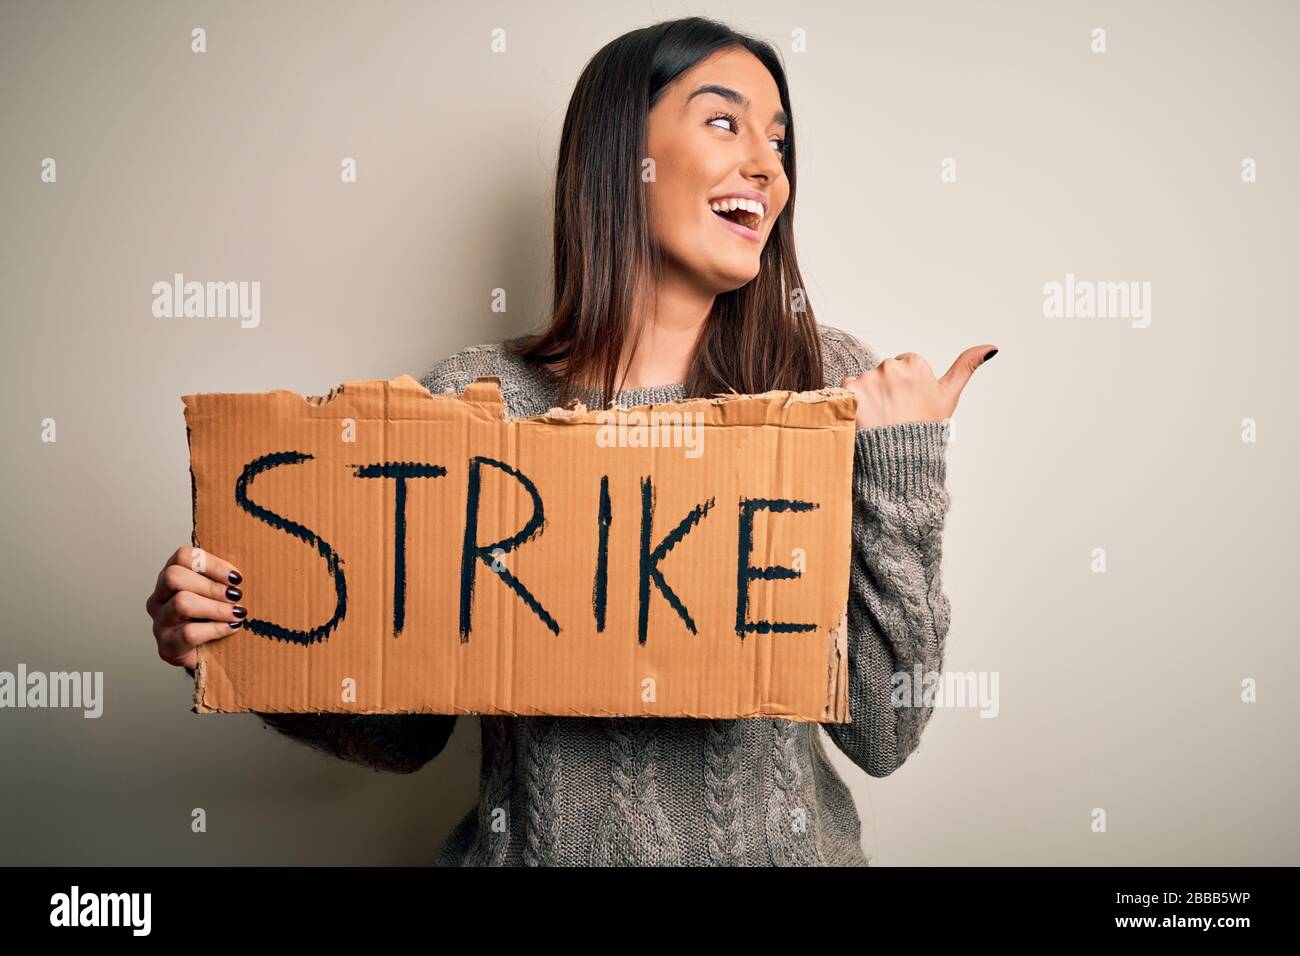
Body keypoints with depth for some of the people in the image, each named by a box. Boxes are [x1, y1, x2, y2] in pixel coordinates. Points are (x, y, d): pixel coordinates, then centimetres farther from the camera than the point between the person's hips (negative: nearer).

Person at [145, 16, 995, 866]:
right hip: (540, 843, 0)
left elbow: (882, 737, -10)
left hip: (782, 842, 1)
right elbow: (408, 733, -4)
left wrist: (902, 482, -18)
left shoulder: (831, 384, -10)